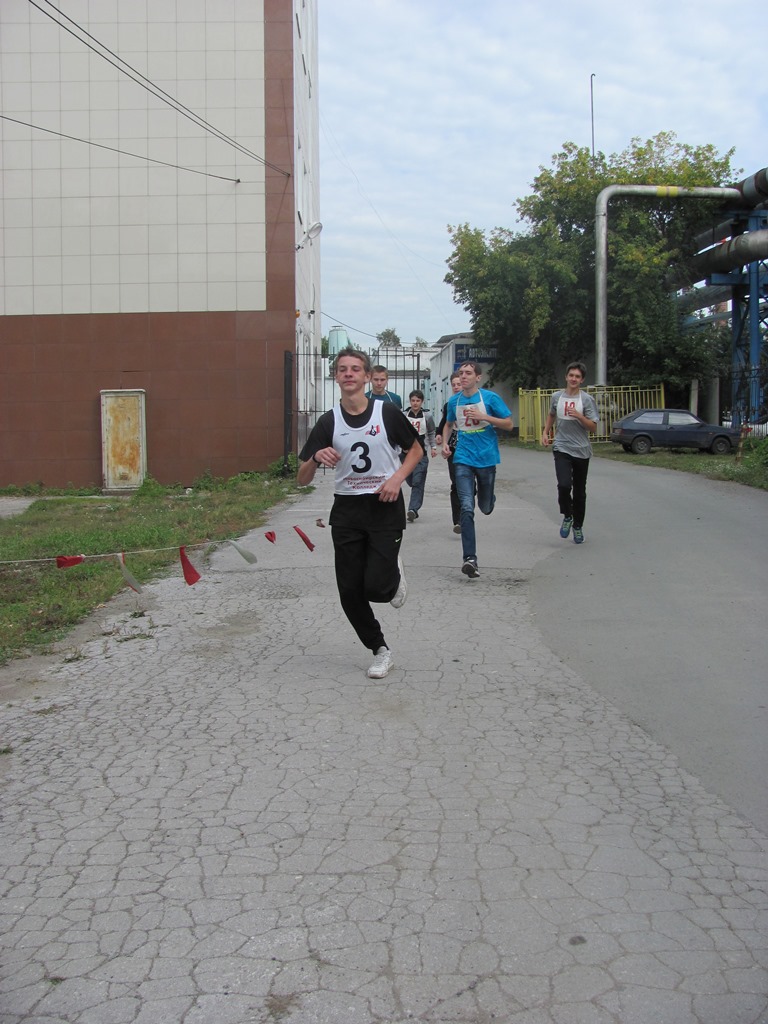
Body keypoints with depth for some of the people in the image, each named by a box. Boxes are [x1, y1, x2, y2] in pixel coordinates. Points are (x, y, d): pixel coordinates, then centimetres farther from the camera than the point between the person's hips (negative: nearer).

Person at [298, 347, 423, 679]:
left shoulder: (387, 412, -5)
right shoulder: (328, 422, -1)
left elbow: (416, 450, 8)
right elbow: (302, 479, -2)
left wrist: (397, 478, -10)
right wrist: (316, 458, -24)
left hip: (385, 507, -3)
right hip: (346, 511, 3)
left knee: (376, 587, -14)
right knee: (350, 592, 2)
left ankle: (394, 574, 23)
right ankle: (380, 650, 23)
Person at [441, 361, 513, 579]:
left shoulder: (490, 398, -5)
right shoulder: (454, 401, 5)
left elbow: (508, 424, -4)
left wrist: (483, 417, -17)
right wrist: (445, 443, 5)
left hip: (486, 458, -1)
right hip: (463, 460, 1)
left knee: (486, 508, 14)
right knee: (467, 508, -13)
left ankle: (486, 496, 54)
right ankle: (470, 559, -16)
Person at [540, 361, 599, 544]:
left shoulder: (587, 400, -5)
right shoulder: (557, 397, 3)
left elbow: (593, 427, -7)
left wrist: (579, 416, -22)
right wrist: (545, 432, 12)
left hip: (581, 451, 0)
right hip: (561, 448, 1)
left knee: (579, 491, 8)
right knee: (564, 485, -20)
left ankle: (578, 527, 26)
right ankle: (567, 516, 8)